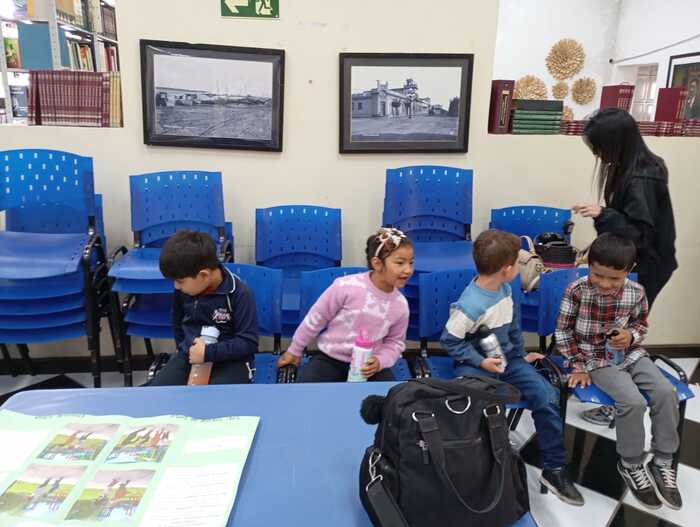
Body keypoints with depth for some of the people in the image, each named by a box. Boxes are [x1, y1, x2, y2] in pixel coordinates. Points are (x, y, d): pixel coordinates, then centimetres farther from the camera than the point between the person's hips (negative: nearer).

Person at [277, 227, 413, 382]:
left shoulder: (401, 305, -8)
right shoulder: (346, 287, -21)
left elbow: (395, 342, 9)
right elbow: (315, 319, -7)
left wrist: (380, 361, -12)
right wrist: (294, 351, 5)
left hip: (368, 366, 3)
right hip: (330, 359, -3)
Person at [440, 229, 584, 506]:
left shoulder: (505, 289, 0)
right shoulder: (469, 306, -25)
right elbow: (449, 340, -17)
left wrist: (521, 354, 16)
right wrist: (480, 361, -22)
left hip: (506, 358, 7)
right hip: (476, 365, -6)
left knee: (547, 395, -11)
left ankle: (554, 468, 4)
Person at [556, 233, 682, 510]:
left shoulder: (636, 292, -7)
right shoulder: (577, 290, -17)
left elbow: (642, 325, 12)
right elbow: (563, 332, -7)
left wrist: (631, 336, -12)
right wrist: (578, 366, -9)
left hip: (630, 354, 5)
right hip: (596, 359, -4)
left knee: (665, 392, -15)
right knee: (633, 402, -24)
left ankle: (663, 462, 5)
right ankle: (631, 465, 1)